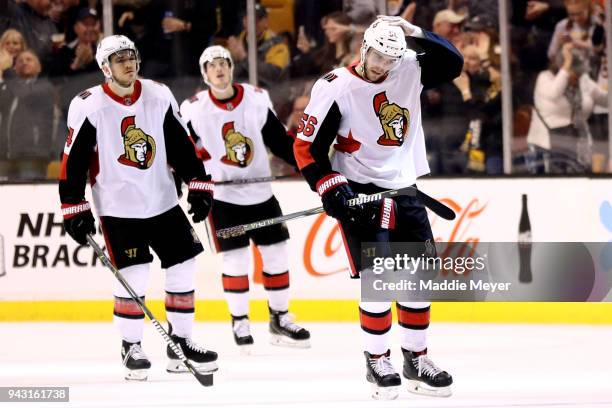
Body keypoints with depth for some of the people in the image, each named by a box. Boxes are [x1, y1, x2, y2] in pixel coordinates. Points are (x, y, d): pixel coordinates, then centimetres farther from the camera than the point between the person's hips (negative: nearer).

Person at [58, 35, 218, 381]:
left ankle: (181, 344, 15)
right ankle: (131, 349, 5)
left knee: (184, 268, 3)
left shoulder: (159, 96, 1)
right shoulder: (88, 107, -10)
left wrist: (199, 186, 1)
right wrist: (75, 211, -10)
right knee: (133, 278, -11)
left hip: (163, 201, 5)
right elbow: (74, 162, -8)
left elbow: (182, 145, 7)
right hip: (118, 207, -5)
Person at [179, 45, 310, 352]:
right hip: (222, 196, -3)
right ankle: (239, 322, 8)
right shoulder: (194, 110, -7)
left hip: (260, 192, 3)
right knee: (235, 258, -6)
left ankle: (279, 319, 17)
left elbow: (279, 140, 2)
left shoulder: (257, 99, -2)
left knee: (276, 253, 5)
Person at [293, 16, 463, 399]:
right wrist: (331, 188, -19)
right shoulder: (335, 88, -13)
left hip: (405, 189, 5)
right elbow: (307, 147, -10)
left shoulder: (410, 72, -1)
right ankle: (377, 361, 0)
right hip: (360, 192, -5)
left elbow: (453, 62, -8)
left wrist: (416, 34, -18)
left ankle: (416, 358, 18)